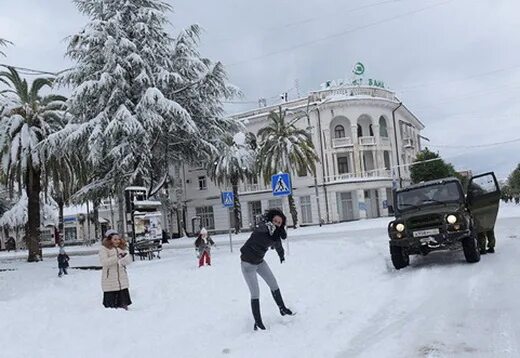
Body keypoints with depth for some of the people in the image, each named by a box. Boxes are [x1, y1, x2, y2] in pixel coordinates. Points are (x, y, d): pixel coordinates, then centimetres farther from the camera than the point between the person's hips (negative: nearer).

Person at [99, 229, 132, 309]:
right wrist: (117, 257, -24)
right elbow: (104, 262, -17)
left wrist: (125, 257, -19)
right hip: (110, 283, -4)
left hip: (122, 282, 5)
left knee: (124, 304, 8)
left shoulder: (121, 248, 10)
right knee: (111, 306, 1)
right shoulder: (103, 249, -5)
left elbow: (128, 260, 4)